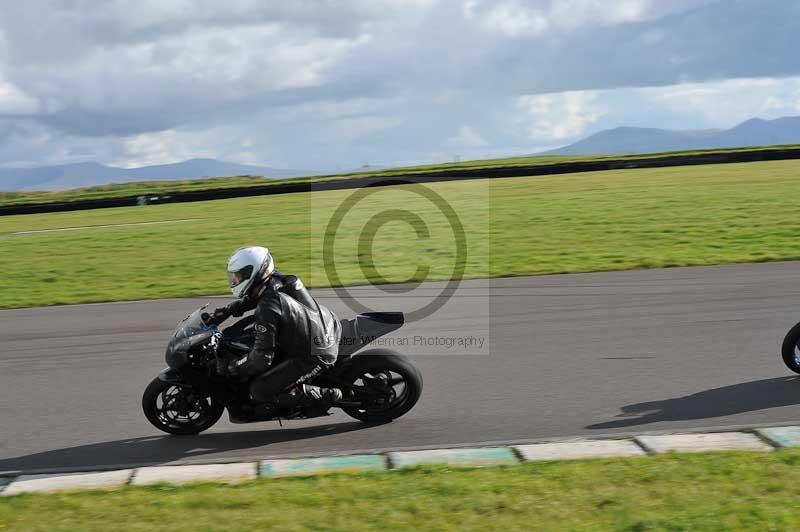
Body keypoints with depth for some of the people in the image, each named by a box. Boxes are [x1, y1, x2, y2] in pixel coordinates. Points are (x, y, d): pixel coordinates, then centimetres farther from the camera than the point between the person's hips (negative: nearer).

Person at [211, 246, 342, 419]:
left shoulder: (267, 310, -27)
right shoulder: (276, 279, -3)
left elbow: (261, 359, -23)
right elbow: (252, 297, 23)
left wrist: (230, 368, -10)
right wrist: (228, 310, 11)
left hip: (316, 356, -9)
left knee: (259, 391, -7)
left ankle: (325, 395, -4)